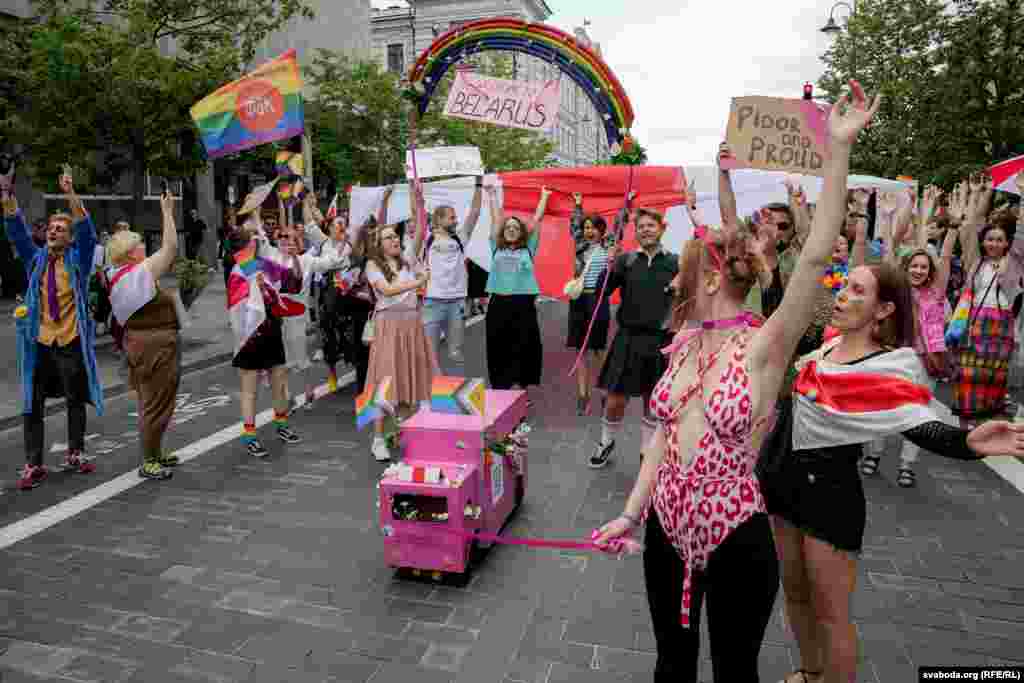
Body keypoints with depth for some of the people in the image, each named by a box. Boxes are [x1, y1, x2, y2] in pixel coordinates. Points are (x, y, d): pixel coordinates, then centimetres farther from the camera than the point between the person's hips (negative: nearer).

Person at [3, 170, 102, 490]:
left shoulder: (78, 259, 1)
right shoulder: (36, 258, 10)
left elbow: (87, 231, -13)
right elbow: (17, 232, 0)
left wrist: (71, 197, -26)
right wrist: (7, 201, -15)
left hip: (72, 342, -2)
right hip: (39, 342, 2)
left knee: (75, 401, 10)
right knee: (33, 404, 1)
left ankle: (75, 454, 26)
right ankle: (33, 464, 8)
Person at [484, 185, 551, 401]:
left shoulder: (528, 249, 7)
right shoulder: (496, 248, 11)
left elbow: (537, 219, 11)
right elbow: (496, 218, 15)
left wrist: (544, 196, 15)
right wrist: (492, 194, 19)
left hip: (523, 304, -1)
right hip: (498, 303, 2)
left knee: (523, 348, 4)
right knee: (498, 349, 7)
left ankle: (524, 389, 17)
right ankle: (498, 388, 21)